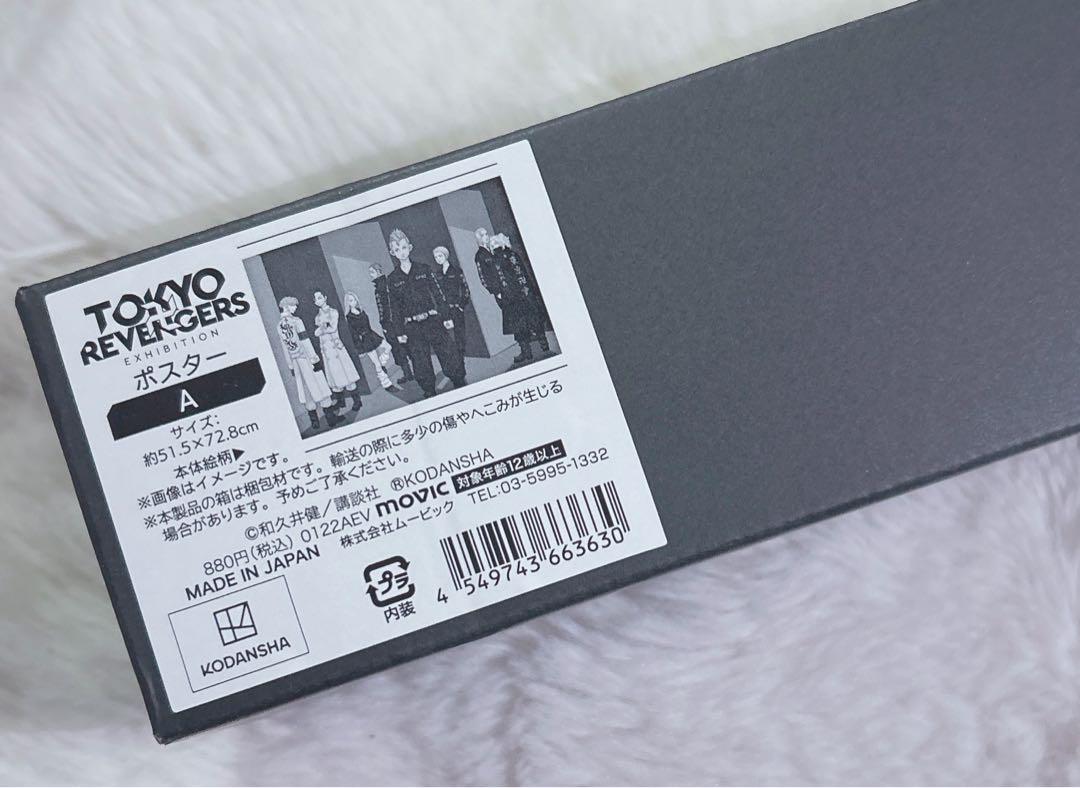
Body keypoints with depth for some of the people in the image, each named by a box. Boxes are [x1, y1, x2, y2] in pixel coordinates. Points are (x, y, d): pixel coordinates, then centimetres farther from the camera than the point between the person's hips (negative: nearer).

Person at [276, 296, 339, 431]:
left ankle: (314, 421, 9)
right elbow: (305, 341, -14)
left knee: (307, 391, 9)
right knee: (320, 387, 1)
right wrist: (314, 357, -11)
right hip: (306, 358, -6)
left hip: (295, 360, 6)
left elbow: (284, 346, 9)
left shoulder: (279, 325, 5)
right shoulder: (296, 321, -12)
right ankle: (330, 418, 3)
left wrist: (291, 365, 14)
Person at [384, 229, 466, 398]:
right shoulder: (392, 279, 5)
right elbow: (394, 307, 5)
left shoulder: (423, 269, 5)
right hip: (413, 327, 0)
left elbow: (439, 294, 5)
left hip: (434, 321, 0)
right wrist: (399, 332, 0)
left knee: (450, 356, -2)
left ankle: (461, 386, 13)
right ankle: (430, 394, 14)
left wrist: (446, 317, -1)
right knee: (421, 365, 2)